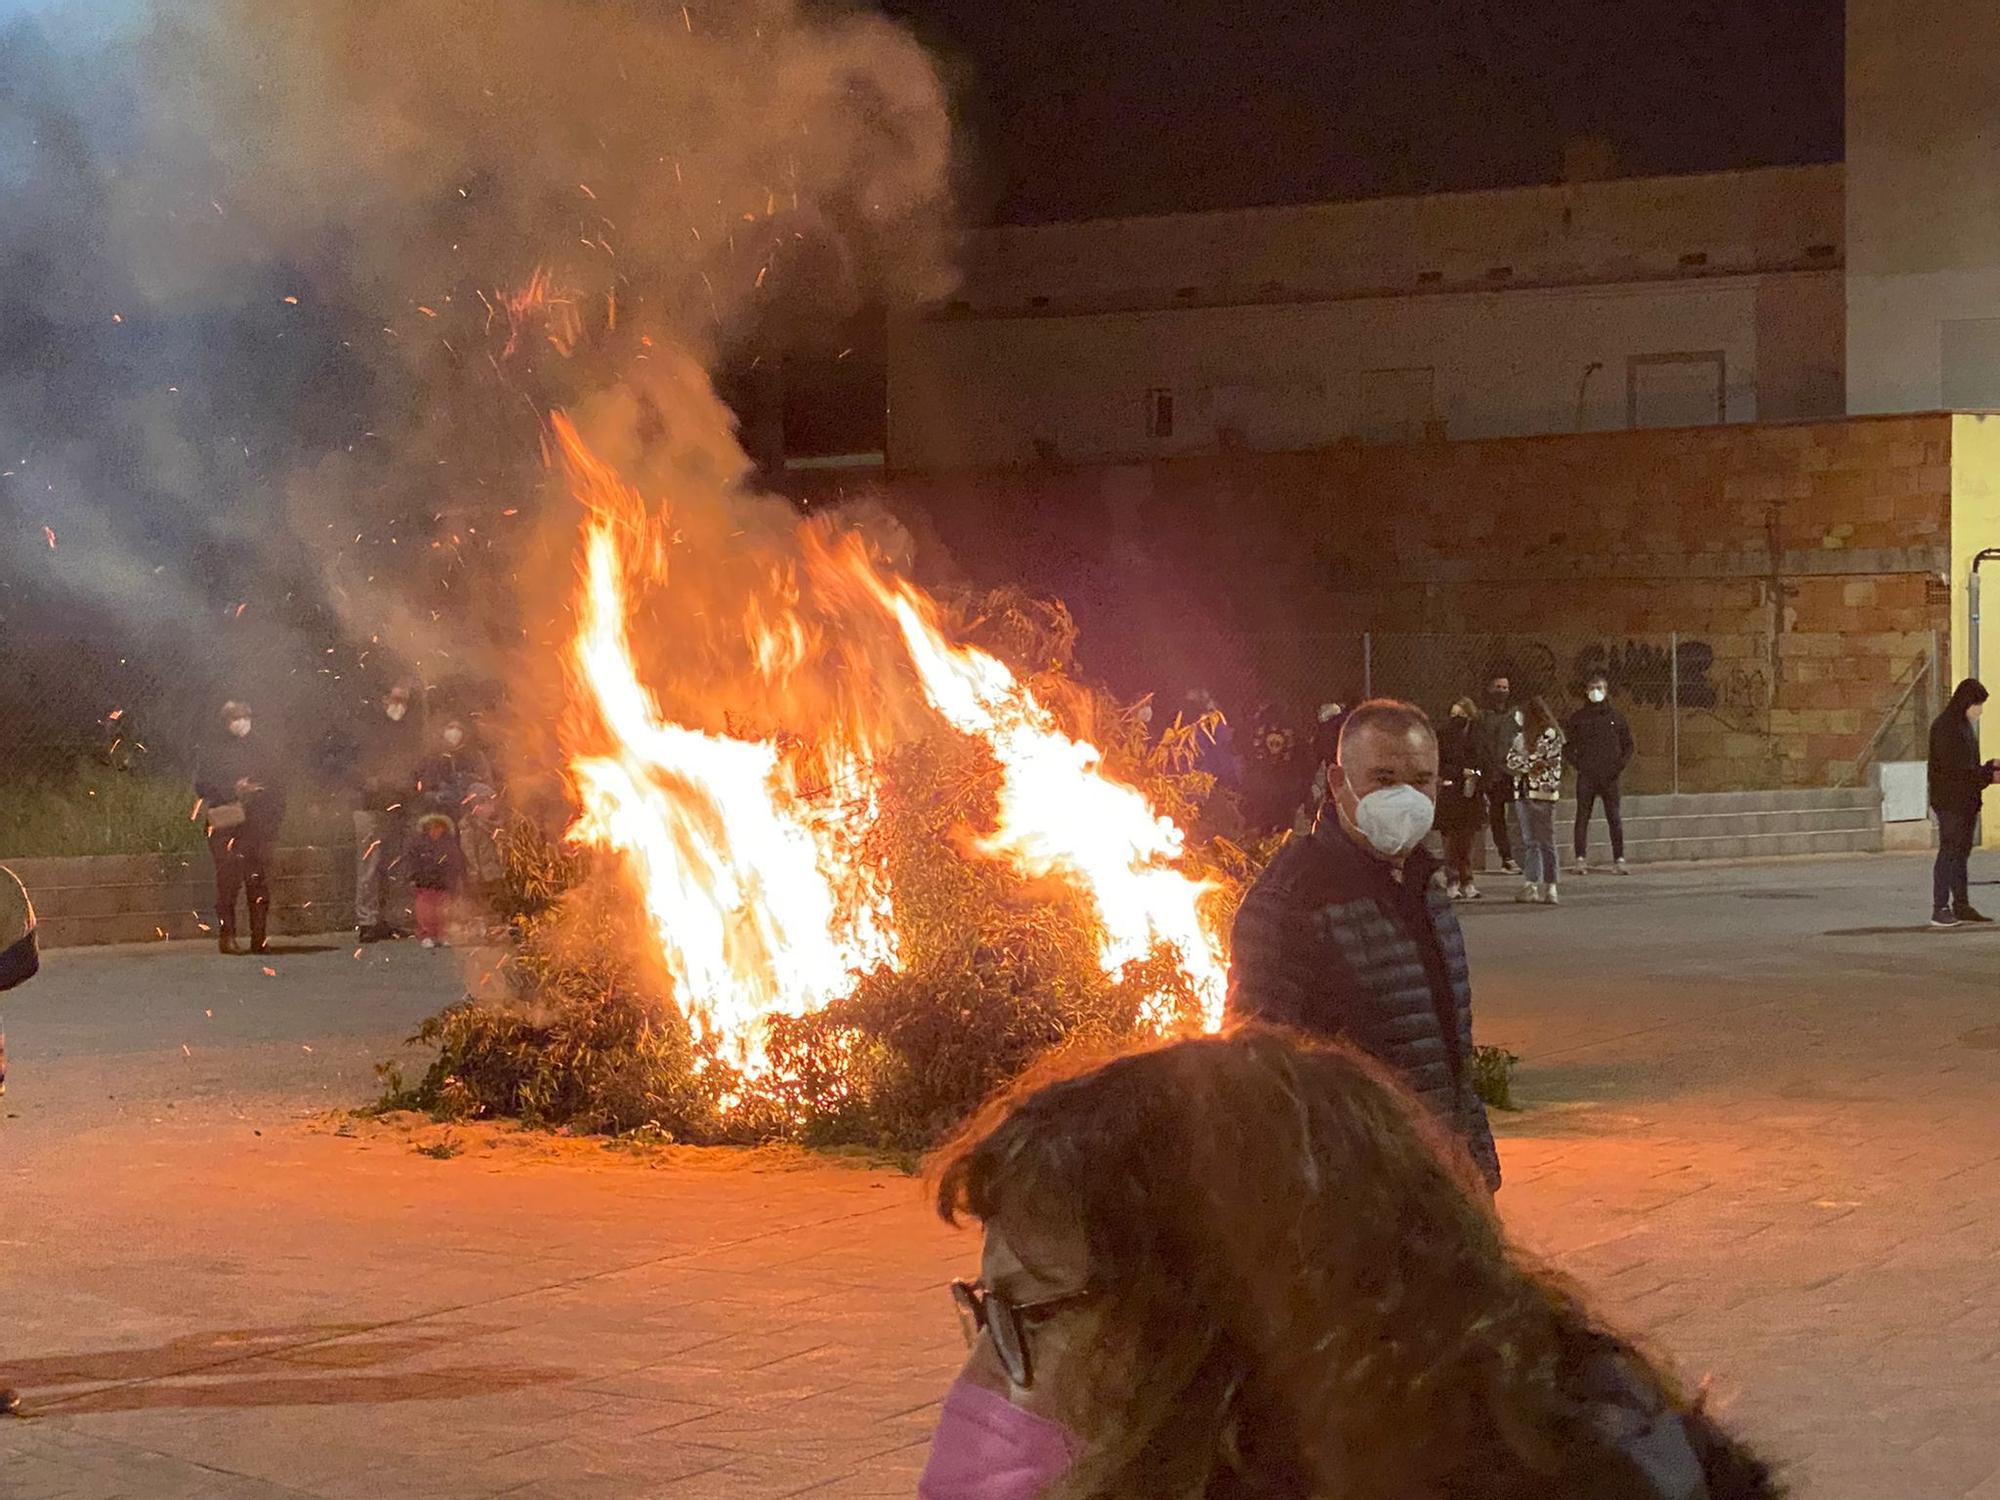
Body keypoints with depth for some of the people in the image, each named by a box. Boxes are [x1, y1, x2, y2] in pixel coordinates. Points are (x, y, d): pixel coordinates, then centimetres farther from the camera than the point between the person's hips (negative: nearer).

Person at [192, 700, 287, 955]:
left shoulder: (263, 747, 14)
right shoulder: (213, 750, 6)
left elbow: (277, 784, 14)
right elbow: (202, 786, 2)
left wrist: (274, 823, 5)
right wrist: (234, 790, -12)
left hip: (259, 825, 2)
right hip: (226, 825, -2)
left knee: (260, 884, -2)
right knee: (228, 881, -9)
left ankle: (260, 938, 3)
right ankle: (226, 937, -5)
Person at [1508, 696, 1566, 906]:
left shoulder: (1550, 735, -6)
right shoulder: (1523, 735, 17)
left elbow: (1536, 761, -12)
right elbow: (1511, 759, 11)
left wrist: (1520, 764, -1)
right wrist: (1527, 765, -4)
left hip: (1543, 792, -7)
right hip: (1523, 792, 7)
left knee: (1546, 842, -6)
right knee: (1528, 841, 7)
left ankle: (1550, 888, -6)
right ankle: (1532, 884, 10)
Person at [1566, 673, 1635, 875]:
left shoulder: (1615, 717, 8)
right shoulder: (1578, 718, 7)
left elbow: (1628, 745, 12)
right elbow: (1567, 746, 8)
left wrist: (1620, 765, -3)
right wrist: (1578, 764, -5)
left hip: (1611, 777, 0)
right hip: (1586, 777, 0)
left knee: (1615, 819, -2)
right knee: (1583, 817, -1)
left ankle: (1619, 860, 0)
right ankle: (1581, 860, 1)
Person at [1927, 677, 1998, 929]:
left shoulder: (1965, 726, 15)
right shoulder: (1944, 727, -14)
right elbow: (1954, 769, -19)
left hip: (1967, 801, 9)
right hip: (1950, 802, -9)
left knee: (1962, 853, 10)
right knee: (1949, 853, -8)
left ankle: (1962, 905, 14)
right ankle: (1940, 910, -6)